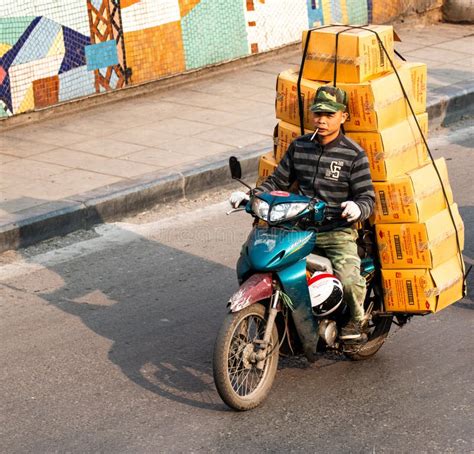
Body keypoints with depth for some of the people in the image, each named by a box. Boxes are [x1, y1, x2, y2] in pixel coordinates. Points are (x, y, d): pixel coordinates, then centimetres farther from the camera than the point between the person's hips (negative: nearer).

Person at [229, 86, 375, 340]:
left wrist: (357, 208, -29)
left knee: (349, 280, -30)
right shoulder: (299, 147, 11)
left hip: (338, 232, -4)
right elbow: (277, 181, 18)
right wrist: (251, 196, 0)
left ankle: (357, 318, 5)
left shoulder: (354, 155, -2)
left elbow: (367, 197, -5)